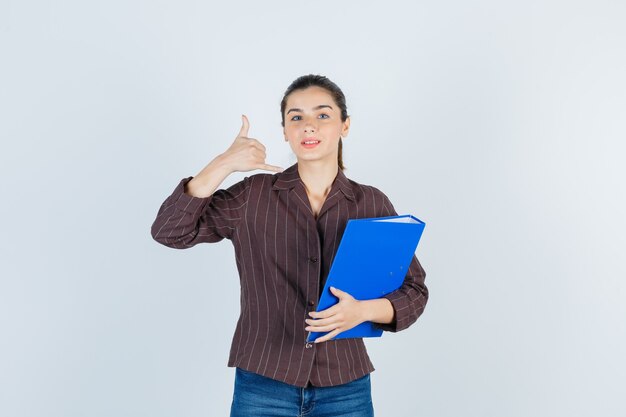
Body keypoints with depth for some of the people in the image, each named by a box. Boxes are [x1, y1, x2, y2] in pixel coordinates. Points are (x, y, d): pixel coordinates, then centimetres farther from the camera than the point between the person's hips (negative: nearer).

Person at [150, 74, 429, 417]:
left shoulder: (373, 204, 0)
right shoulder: (253, 196, -1)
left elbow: (414, 291, 1)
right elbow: (169, 231, -8)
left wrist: (364, 310, -19)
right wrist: (222, 164, -16)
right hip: (263, 386, -1)